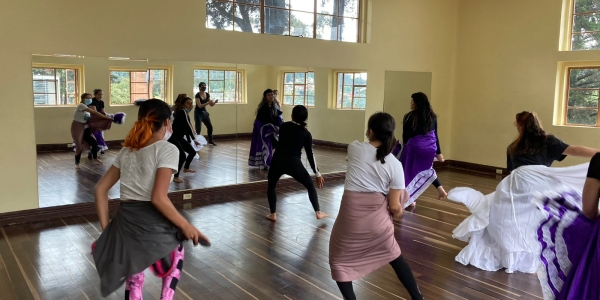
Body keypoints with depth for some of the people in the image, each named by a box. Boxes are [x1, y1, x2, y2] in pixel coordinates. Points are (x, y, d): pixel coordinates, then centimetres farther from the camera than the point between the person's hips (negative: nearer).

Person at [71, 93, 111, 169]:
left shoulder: (87, 108, 12)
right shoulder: (81, 105, -17)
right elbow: (94, 112, -26)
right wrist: (106, 117, -29)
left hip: (85, 129, 8)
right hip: (77, 128, -8)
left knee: (94, 142, 4)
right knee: (79, 146, -7)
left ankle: (95, 158, 27)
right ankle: (77, 163, 12)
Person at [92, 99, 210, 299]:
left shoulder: (127, 150, 14)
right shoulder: (167, 149, -8)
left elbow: (100, 189, 14)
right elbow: (158, 198, -18)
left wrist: (106, 229, 15)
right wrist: (186, 226, -9)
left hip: (125, 222, 6)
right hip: (152, 223, -6)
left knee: (133, 281, 22)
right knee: (175, 254, 26)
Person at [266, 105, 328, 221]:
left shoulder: (284, 126, 9)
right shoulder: (306, 133, 5)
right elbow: (310, 155, 5)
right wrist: (317, 173, 11)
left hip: (278, 161, 1)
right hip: (294, 163, -1)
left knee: (271, 186, 24)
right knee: (310, 186, 20)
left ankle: (273, 214, 17)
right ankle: (318, 212, 20)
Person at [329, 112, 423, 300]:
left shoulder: (354, 148, -6)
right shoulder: (395, 165, -6)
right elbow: (395, 207, -6)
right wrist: (398, 212, 18)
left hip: (351, 214, -2)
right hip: (377, 216, 2)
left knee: (339, 259, 20)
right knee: (393, 255, 28)